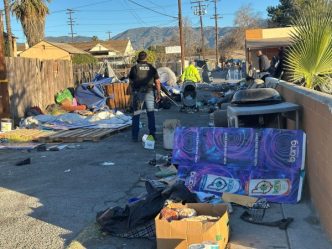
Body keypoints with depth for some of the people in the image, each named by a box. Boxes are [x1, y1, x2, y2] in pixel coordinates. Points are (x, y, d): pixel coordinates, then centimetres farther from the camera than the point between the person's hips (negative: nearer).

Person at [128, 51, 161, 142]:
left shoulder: (134, 68, 0)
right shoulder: (151, 68, 6)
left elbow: (131, 82, 2)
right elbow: (157, 82, 4)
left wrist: (132, 93, 15)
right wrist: (158, 94, 10)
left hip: (138, 93, -1)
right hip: (149, 92, 1)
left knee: (136, 115, 6)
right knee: (151, 113, 12)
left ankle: (135, 136, 5)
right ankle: (152, 134, 11)